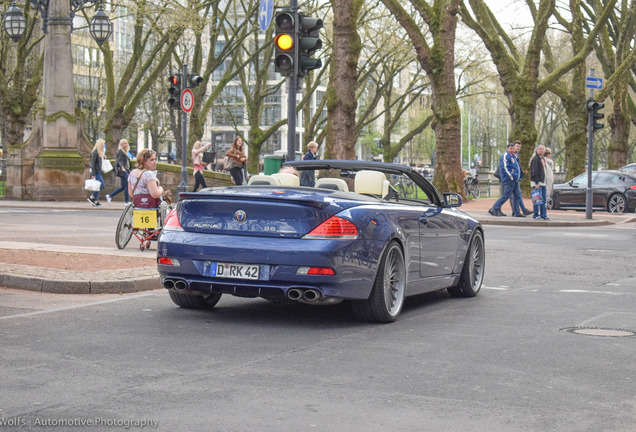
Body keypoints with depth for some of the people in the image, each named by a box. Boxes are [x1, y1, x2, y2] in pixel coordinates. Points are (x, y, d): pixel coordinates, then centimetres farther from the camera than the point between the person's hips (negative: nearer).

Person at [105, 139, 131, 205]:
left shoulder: (125, 152, 19)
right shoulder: (120, 151, -8)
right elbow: (119, 161, -20)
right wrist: (122, 167, -38)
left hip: (125, 170, 10)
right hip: (122, 170, -10)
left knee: (123, 186, 11)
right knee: (127, 186, -8)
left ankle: (110, 196, 17)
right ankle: (127, 201, -3)